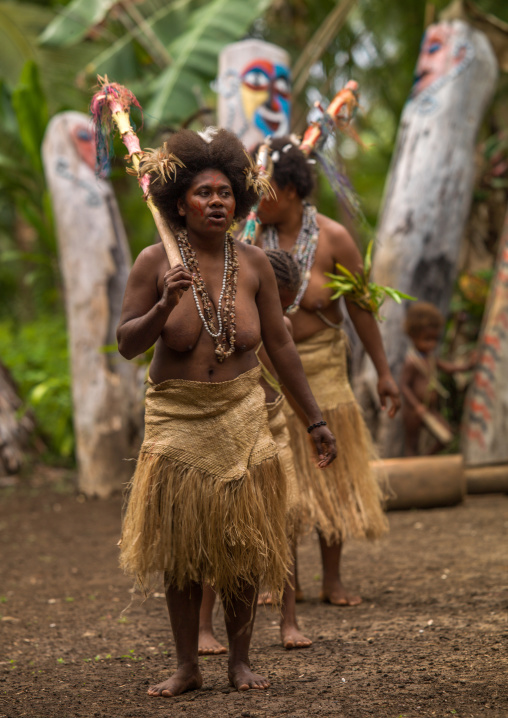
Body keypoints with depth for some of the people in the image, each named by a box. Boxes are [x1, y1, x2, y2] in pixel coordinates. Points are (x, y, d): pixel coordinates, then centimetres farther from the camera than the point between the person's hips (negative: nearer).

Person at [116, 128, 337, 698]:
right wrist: (165, 305, -27)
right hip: (176, 420, -1)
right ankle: (187, 665, 14)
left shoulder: (252, 264, -2)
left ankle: (239, 660, 17)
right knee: (180, 544, 3)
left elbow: (280, 344, 4)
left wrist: (314, 420, 6)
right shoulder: (155, 262, -8)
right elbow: (127, 344, -8)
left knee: (243, 542, 4)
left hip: (240, 416, 2)